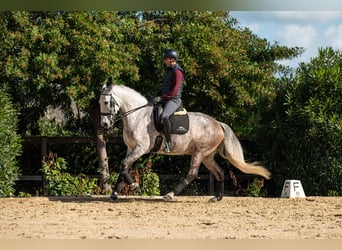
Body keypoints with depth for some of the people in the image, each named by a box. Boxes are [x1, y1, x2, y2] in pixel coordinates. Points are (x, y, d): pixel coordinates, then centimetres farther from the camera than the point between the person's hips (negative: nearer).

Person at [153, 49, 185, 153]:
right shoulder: (168, 70, 18)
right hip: (165, 100, 11)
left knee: (164, 116, -37)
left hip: (174, 100, -11)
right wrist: (157, 96, 12)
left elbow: (174, 91, -19)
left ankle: (169, 143, -33)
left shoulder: (177, 72, -12)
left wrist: (161, 97, -22)